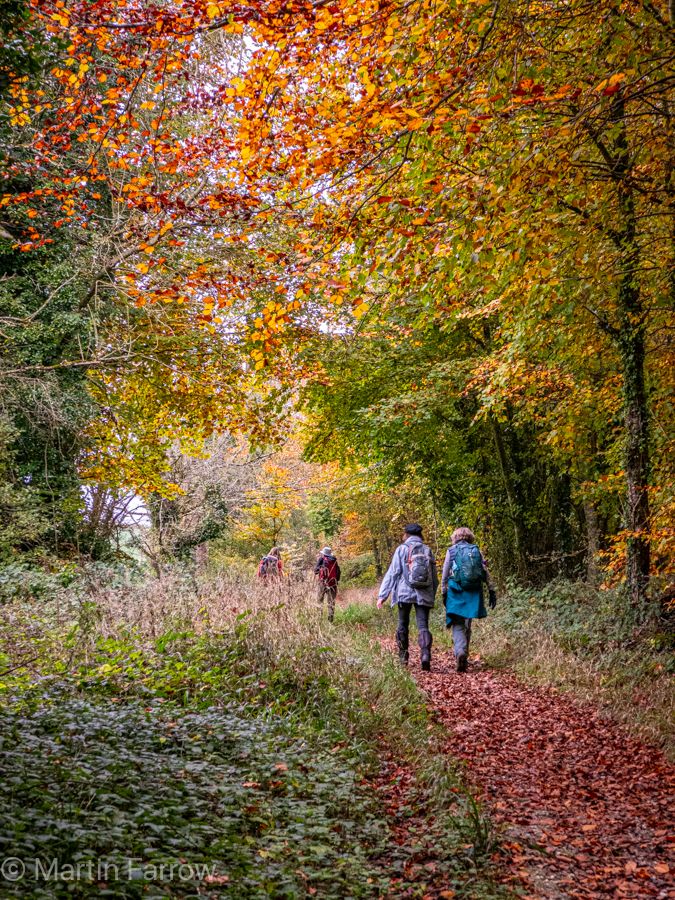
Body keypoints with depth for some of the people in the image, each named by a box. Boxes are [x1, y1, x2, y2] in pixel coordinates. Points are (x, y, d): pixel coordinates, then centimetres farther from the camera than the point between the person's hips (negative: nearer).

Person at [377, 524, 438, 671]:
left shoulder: (402, 549, 2)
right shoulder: (427, 551, 12)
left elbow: (392, 573, -3)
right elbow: (434, 577, 15)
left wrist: (382, 595, -2)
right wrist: (432, 597, 25)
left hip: (405, 593, -2)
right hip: (424, 595, 2)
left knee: (403, 625, 13)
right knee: (423, 626, -2)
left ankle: (403, 657, 19)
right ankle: (425, 655, -23)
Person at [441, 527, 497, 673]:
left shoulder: (451, 551, 3)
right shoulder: (477, 551, 8)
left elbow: (445, 575, 2)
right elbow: (486, 573, 4)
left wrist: (443, 593, 9)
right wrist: (491, 591, 6)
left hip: (456, 592, -2)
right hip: (474, 592, 2)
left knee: (458, 625, -1)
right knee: (467, 624, 15)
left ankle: (460, 652, -25)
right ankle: (464, 656, 21)